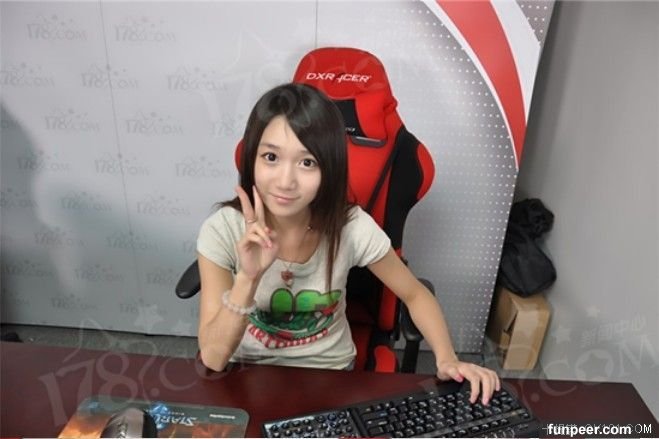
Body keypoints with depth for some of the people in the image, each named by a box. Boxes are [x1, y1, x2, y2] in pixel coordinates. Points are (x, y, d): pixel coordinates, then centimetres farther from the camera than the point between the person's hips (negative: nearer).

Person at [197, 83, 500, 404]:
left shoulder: (353, 228, -19)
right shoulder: (223, 230, -19)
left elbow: (416, 295, -3)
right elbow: (212, 358, -19)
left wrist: (447, 360, -18)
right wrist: (249, 277, -33)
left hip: (328, 375, 1)